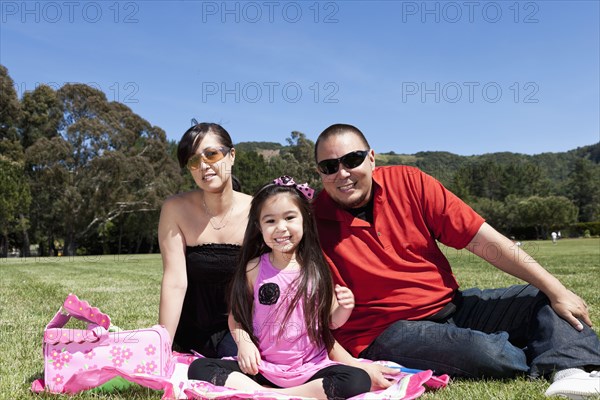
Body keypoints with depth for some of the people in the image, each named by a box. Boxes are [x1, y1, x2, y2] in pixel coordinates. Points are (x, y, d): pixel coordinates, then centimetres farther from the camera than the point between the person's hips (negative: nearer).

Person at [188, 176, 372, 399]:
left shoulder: (317, 269, -1)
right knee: (199, 368, -17)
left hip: (310, 368, 0)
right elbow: (237, 315, 6)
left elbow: (331, 321, 8)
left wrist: (345, 307, -13)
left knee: (359, 381, -28)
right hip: (262, 367, 0)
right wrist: (244, 342, -13)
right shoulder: (254, 269, 0)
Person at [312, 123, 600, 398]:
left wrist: (556, 290, -6)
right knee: (488, 353, -26)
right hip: (386, 332, -5)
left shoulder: (408, 182, -4)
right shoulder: (314, 226, -12)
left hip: (451, 305, 6)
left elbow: (482, 240, -5)